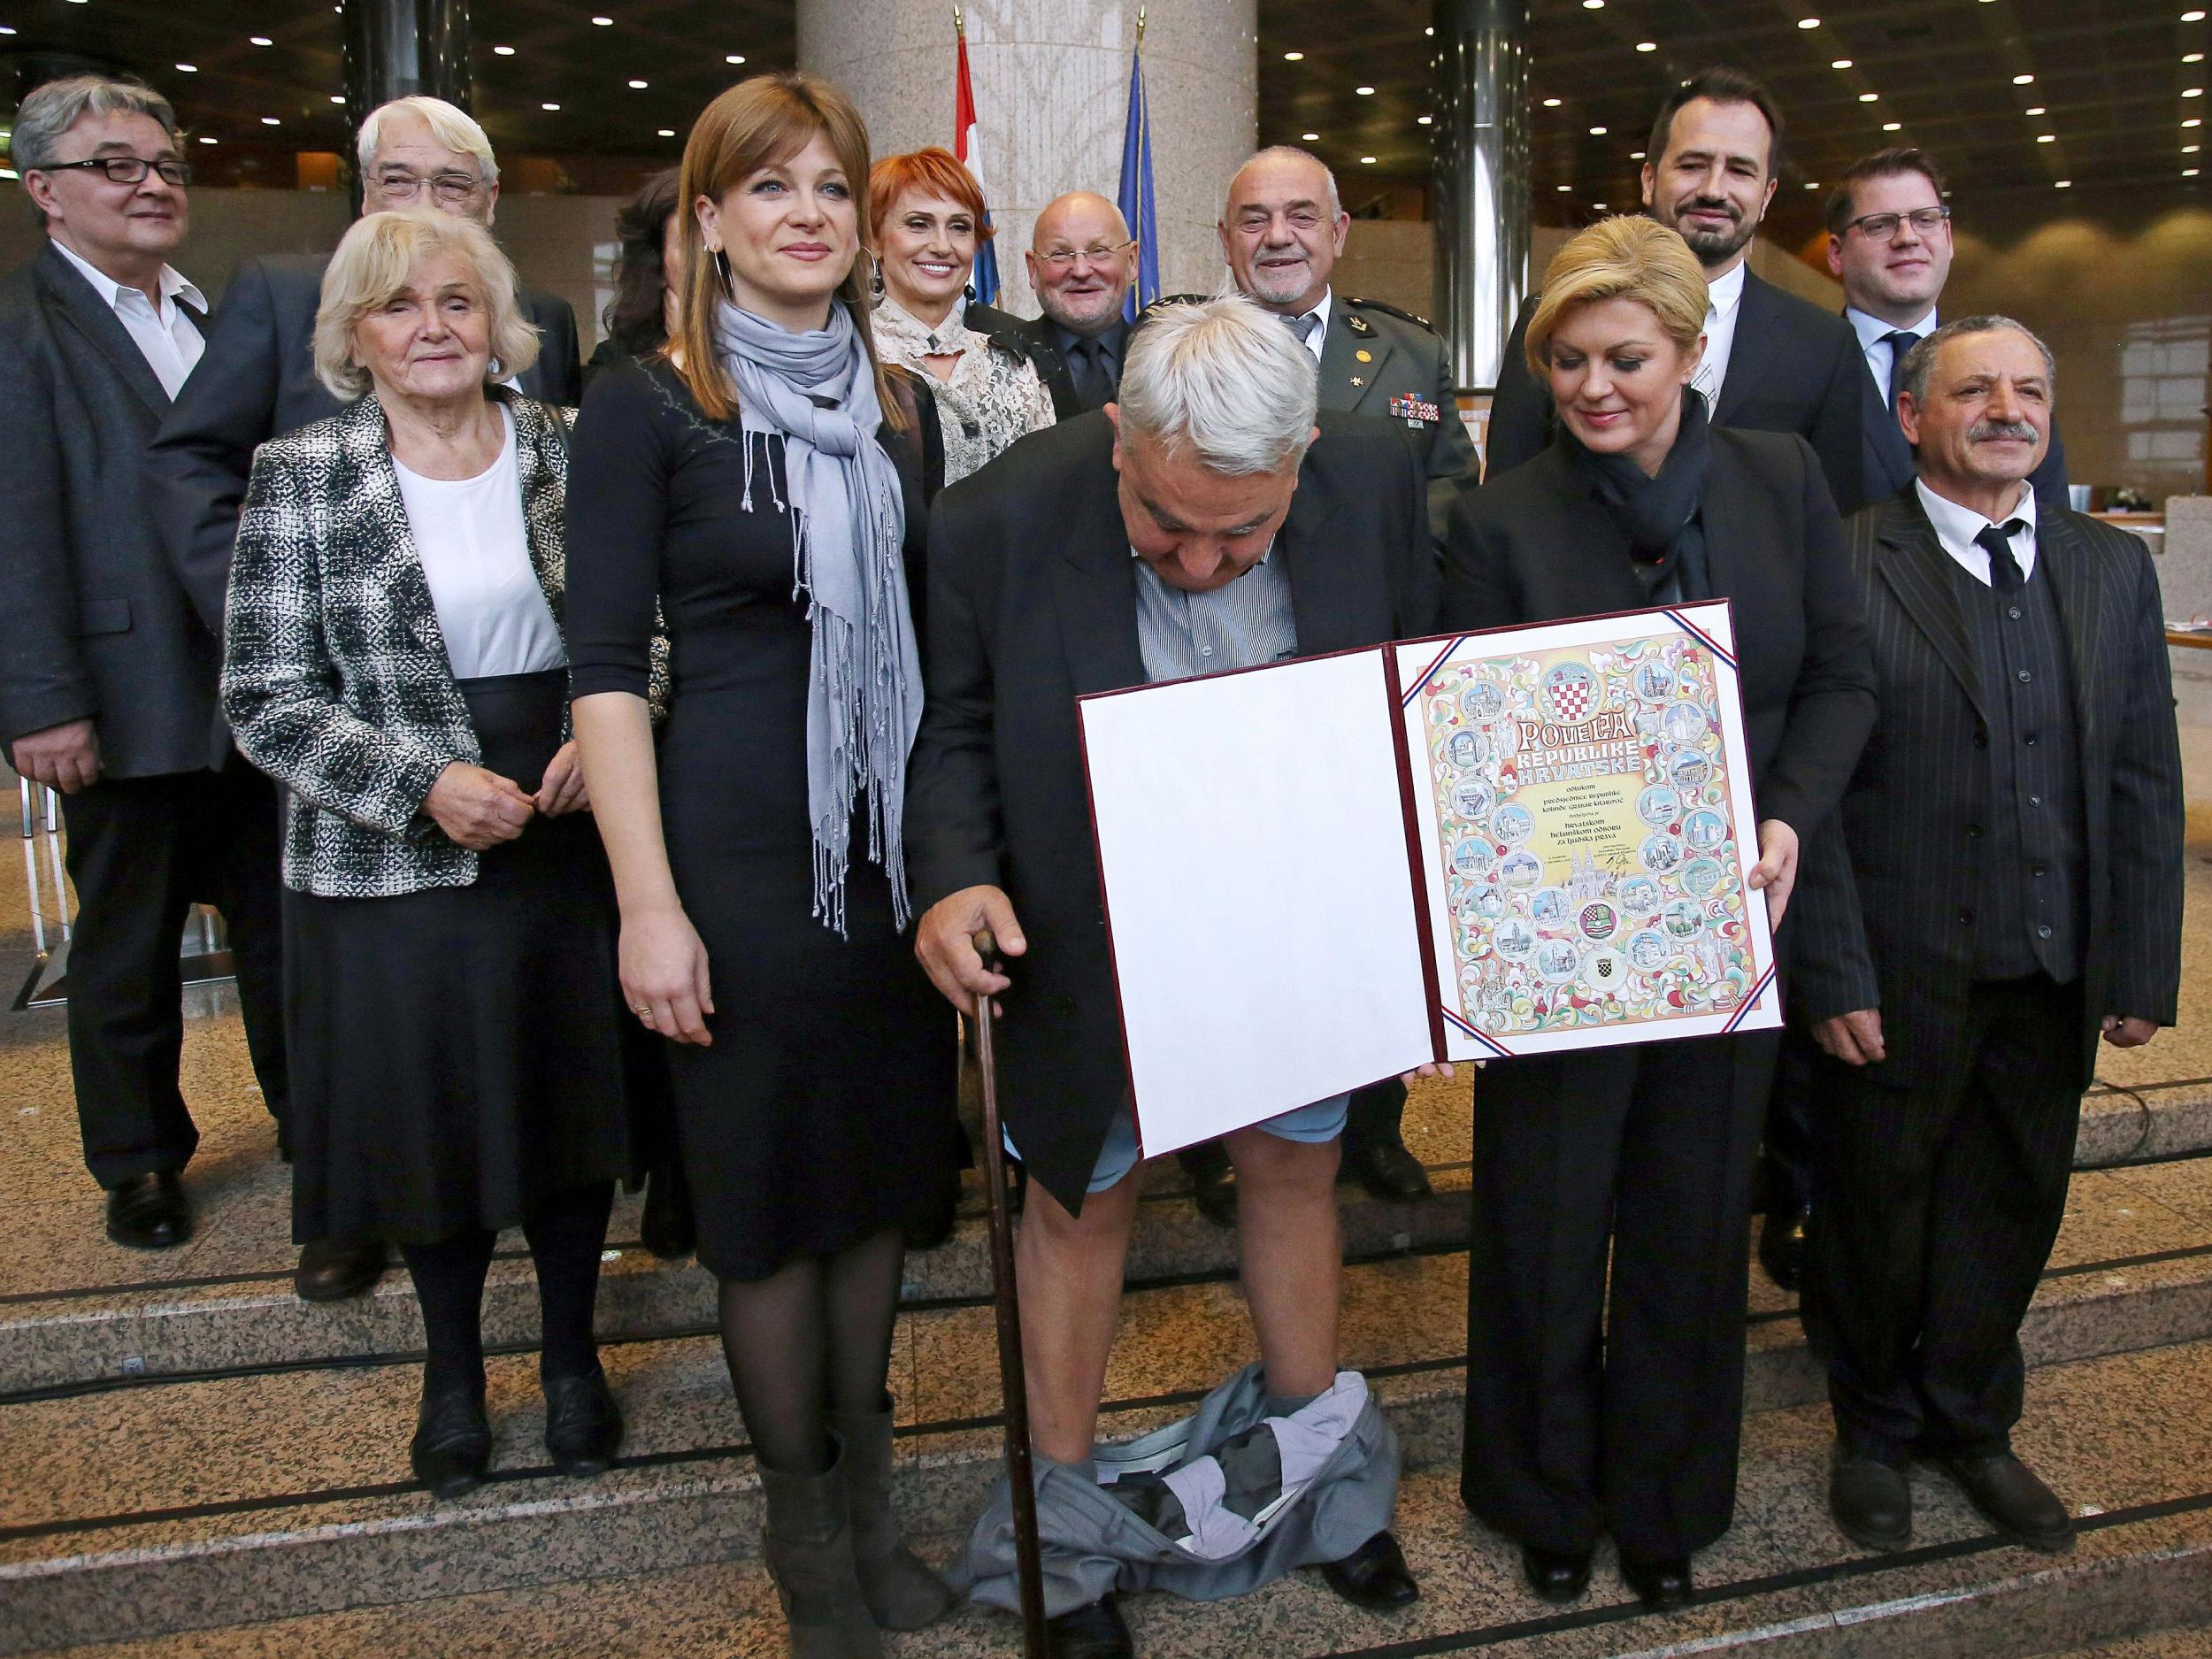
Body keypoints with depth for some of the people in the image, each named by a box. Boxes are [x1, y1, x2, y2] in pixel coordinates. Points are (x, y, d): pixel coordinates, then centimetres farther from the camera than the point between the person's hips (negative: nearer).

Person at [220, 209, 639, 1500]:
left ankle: (573, 1354, 35)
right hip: (393, 859, -1)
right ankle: (453, 1369, 36)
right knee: (430, 1117, 12)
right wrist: (425, 784, -17)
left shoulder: (570, 451, 2)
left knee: (573, 1104, 13)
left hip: (571, 839, 2)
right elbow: (269, 700, -6)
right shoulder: (301, 476, -4)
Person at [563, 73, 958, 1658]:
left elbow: (933, 632, 12)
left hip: (901, 845, 5)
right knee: (769, 1185, 7)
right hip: (742, 847, -4)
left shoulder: (902, 407, 8)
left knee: (888, 1164, 13)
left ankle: (868, 1484, 33)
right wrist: (649, 904, -15)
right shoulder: (647, 406, -6)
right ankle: (802, 1514, 28)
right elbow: (606, 666, -9)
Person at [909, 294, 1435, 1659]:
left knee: (1299, 1176, 20)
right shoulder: (1000, 524, -24)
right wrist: (955, 880, -29)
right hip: (1091, 943, -2)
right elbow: (952, 733, -11)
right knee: (1084, 1199, 14)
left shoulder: (1377, 482, -15)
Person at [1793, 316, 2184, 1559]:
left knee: (2010, 1211, 18)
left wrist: (2144, 970, 2)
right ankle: (1875, 1429, 37)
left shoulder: (2113, 569, 7)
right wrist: (1835, 977, -14)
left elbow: (2146, 786, 6)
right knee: (1879, 1213, 13)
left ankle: (1971, 1422, 41)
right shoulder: (1843, 568, -9)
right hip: (1902, 982, -4)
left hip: (2055, 986, 4)